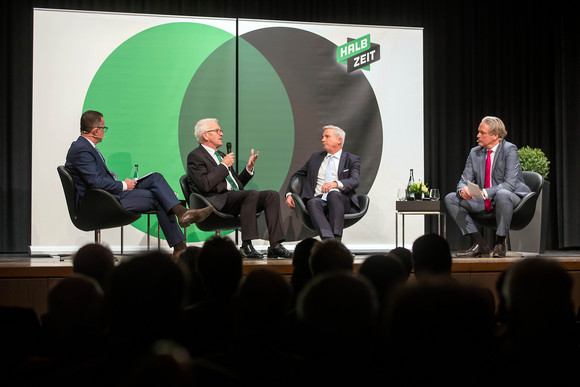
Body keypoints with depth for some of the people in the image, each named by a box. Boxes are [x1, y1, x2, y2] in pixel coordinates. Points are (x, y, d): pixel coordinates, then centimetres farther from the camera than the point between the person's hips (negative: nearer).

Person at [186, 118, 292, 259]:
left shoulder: (221, 155, 29)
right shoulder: (195, 156, 2)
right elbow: (204, 185, -15)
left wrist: (249, 168, 14)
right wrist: (224, 166, -7)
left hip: (235, 197, 8)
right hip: (217, 202, -8)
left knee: (272, 195, -13)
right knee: (252, 194, -33)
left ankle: (275, 246, -22)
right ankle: (246, 247, -31)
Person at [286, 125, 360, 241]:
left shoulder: (352, 160, 15)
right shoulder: (315, 157, 28)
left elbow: (354, 181, -4)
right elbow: (297, 175, 31)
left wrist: (336, 183, -26)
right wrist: (289, 194, 11)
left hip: (341, 201, -2)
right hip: (319, 200, 2)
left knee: (333, 194, -38)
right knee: (312, 203, -34)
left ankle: (337, 240, -48)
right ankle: (328, 240, -56)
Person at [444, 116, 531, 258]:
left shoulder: (509, 150, -13)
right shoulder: (475, 153, 6)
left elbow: (509, 184, -22)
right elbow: (464, 180, 4)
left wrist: (484, 192, -35)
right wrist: (463, 190, -22)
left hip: (511, 197, -6)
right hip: (484, 201, 7)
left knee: (502, 194, -41)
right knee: (450, 198, -9)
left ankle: (500, 243, -23)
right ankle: (479, 244, -11)